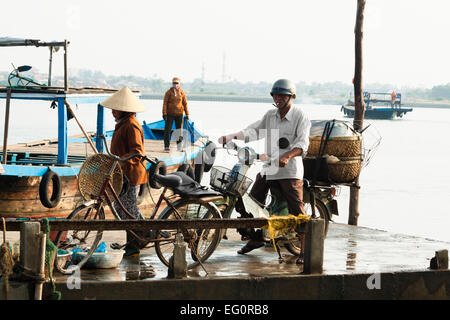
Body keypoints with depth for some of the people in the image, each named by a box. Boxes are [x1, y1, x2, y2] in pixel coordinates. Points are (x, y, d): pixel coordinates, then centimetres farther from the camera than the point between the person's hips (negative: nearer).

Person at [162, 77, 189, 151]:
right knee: (167, 130, -5)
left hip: (179, 114, 2)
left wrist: (187, 114, 6)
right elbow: (165, 103, -4)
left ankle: (179, 145, 17)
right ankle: (166, 146, -2)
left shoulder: (182, 93, 4)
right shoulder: (169, 92, -2)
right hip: (170, 114, -2)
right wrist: (164, 113, -12)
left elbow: (185, 103, 8)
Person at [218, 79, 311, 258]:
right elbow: (253, 131, 7)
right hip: (268, 168, 7)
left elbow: (302, 144, -19)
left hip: (290, 171, -6)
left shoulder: (300, 116, -7)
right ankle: (256, 238, 27)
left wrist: (287, 156, -38)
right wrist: (230, 137, -9)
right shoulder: (270, 115, 13)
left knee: (297, 210, -9)